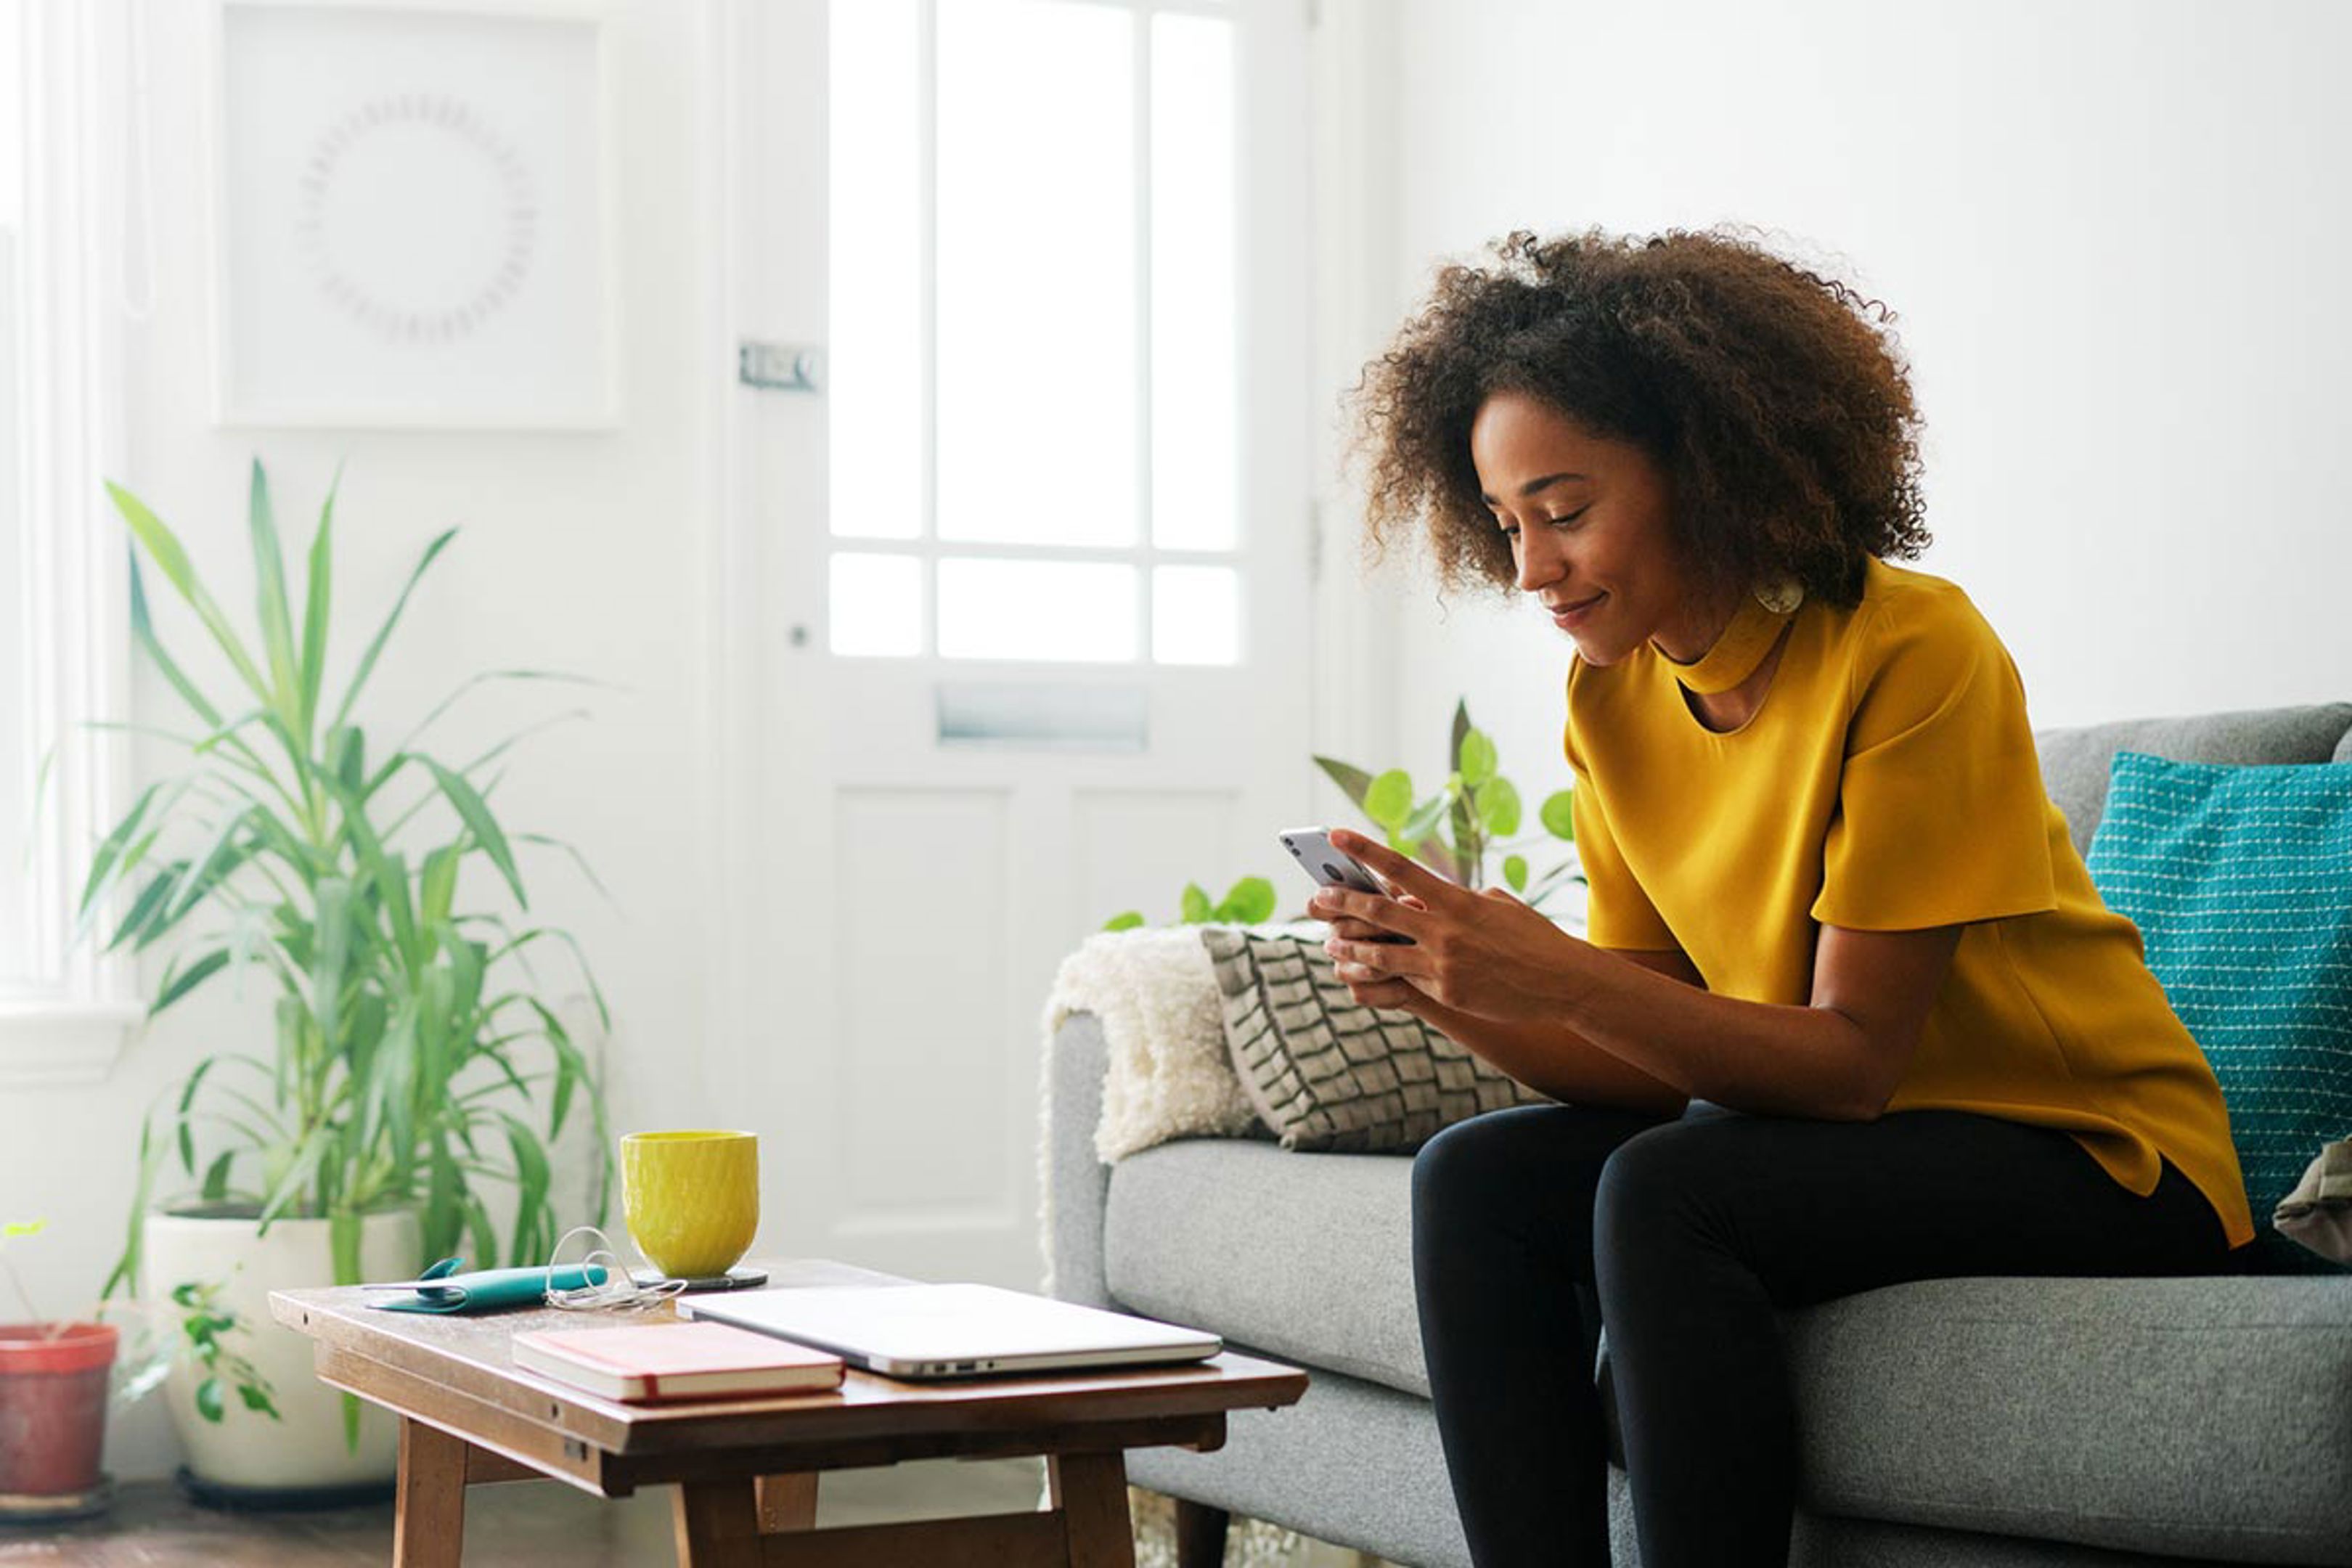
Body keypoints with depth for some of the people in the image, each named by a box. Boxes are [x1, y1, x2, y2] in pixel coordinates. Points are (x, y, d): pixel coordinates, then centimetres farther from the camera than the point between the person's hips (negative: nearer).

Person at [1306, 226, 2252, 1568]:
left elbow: (1854, 1057, -21)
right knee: (1477, 1182, -13)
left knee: (1666, 1194, -29)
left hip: (2096, 1157, -7)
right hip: (1843, 1135, 7)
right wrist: (1458, 992, -20)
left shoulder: (1911, 649, -20)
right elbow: (1655, 1058, -1)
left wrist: (1556, 975, -32)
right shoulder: (1615, 693, 1)